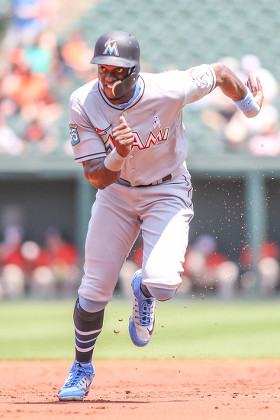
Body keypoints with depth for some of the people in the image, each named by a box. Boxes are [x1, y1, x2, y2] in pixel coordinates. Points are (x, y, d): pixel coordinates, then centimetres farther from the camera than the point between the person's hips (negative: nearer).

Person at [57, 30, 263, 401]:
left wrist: (251, 108, 8)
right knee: (93, 292, -1)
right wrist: (118, 155, -44)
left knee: (163, 283, -23)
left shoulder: (169, 90, -29)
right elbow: (97, 178, -22)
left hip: (168, 193, -2)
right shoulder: (83, 104, -22)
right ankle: (82, 368, 28)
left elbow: (221, 73, -10)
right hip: (116, 192, 2)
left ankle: (143, 293, 18)